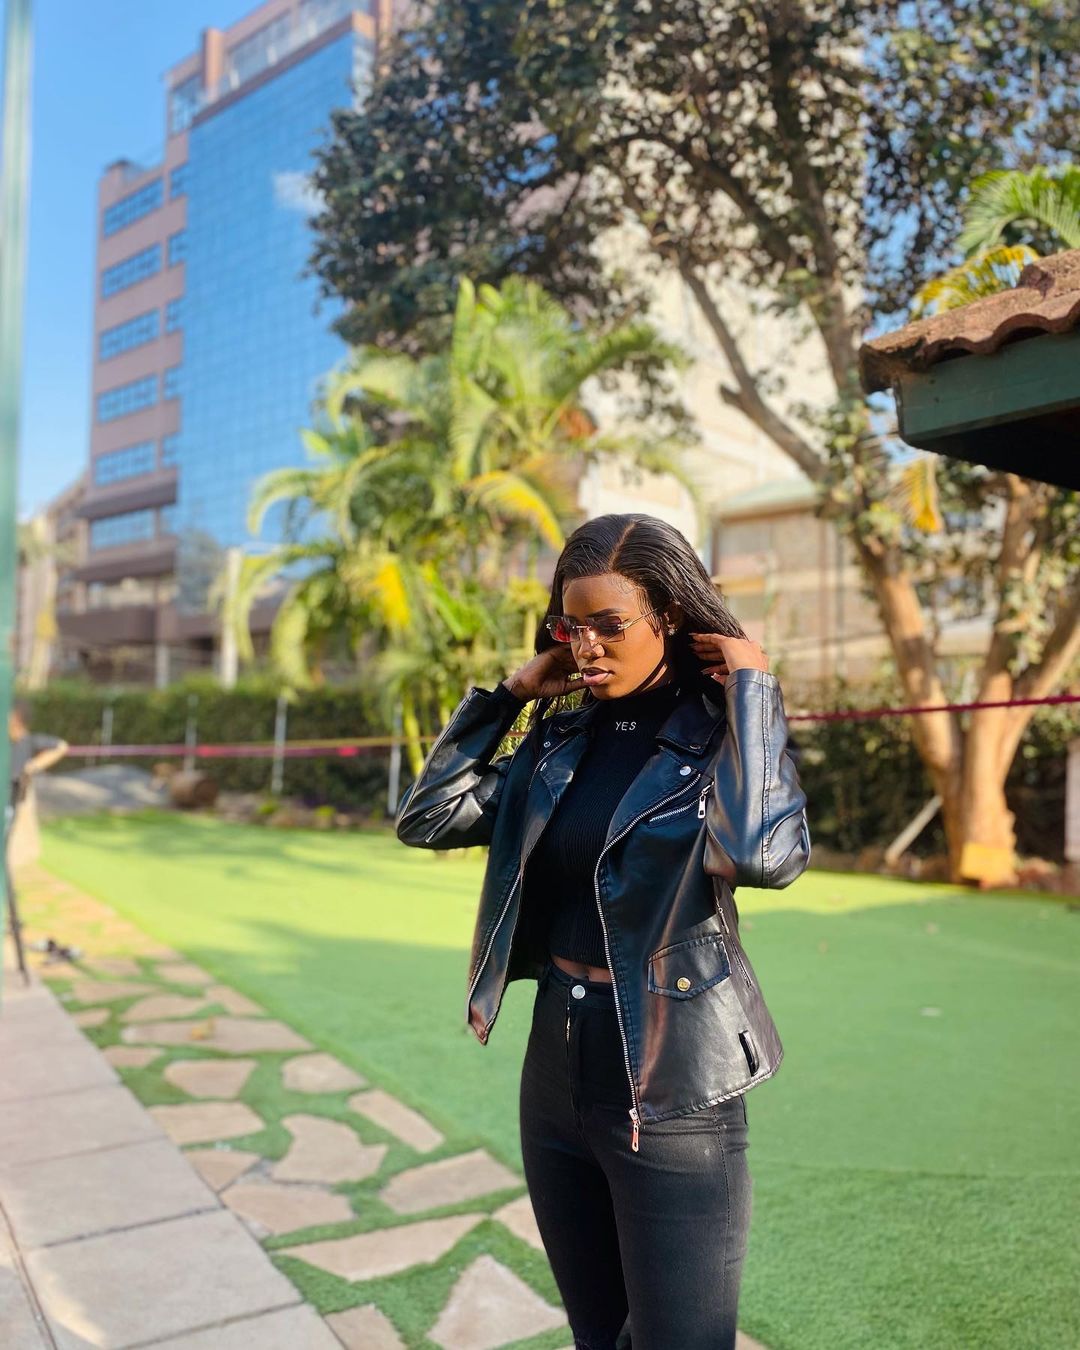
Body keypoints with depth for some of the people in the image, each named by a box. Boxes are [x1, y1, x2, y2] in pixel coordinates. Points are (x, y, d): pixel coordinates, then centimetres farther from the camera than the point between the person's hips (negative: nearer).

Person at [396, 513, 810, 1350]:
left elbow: (766, 855, -33)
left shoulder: (725, 733, -12)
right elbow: (426, 819, 3)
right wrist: (509, 692, 0)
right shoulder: (562, 740, 4)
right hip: (556, 1076, 6)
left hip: (669, 1093, -5)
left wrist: (752, 686, -21)